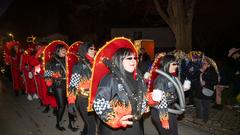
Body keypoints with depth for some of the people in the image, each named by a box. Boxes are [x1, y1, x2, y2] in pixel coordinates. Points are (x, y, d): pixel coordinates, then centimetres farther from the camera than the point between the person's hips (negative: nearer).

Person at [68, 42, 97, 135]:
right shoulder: (79, 65, -10)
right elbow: (73, 84, -14)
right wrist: (71, 101, -19)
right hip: (84, 100, -6)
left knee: (89, 123, 18)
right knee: (91, 125, -2)